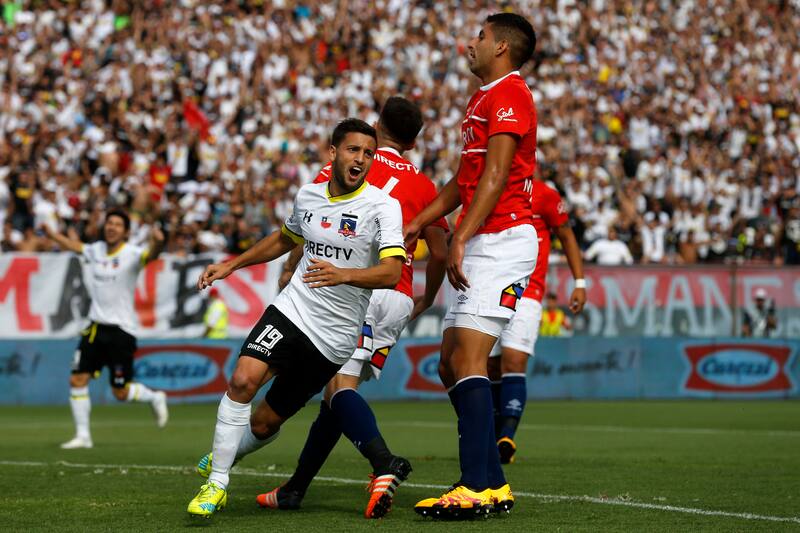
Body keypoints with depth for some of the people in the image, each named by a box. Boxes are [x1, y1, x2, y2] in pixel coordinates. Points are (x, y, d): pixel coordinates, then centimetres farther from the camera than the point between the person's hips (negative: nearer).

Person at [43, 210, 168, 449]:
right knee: (77, 380, -3)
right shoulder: (96, 250, 5)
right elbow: (76, 246, 27)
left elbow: (149, 256, -35)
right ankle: (82, 435, 8)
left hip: (122, 329, -5)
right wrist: (52, 234, 34)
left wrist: (156, 244, -56)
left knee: (121, 393, -1)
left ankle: (155, 397, 29)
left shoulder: (131, 254, -12)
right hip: (96, 327, 6)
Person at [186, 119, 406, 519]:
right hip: (292, 309, 3)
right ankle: (216, 482, -11)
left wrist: (343, 275, -38)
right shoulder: (308, 196, 6)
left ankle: (228, 453, 39)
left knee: (264, 424, 5)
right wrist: (231, 265, 24)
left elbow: (391, 272, -22)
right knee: (242, 380, -23)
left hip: (333, 336, -3)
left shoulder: (383, 205, -10)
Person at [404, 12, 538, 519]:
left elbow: (496, 175, -18)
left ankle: (477, 488, -21)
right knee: (451, 364, 9)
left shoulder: (508, 95, -9)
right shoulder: (484, 99, 22)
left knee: (467, 359, -17)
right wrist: (416, 225, 28)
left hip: (502, 242, -10)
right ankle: (493, 484, 11)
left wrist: (461, 239, -24)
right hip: (482, 247, 10)